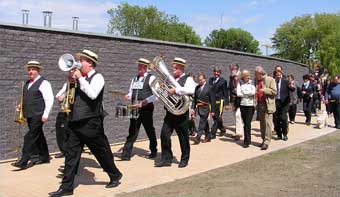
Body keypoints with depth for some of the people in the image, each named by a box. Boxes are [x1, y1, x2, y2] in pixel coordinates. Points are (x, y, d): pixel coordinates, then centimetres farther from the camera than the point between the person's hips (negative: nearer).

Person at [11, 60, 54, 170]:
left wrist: (45, 114, -17)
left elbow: (49, 100, -13)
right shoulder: (27, 83, 15)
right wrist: (22, 107, 8)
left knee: (30, 137, -9)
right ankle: (44, 157, 27)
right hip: (29, 115, 8)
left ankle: (23, 161, -7)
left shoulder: (43, 83, -9)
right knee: (38, 136, 15)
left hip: (38, 115, -8)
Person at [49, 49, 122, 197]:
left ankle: (115, 176, 29)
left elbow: (92, 94, -25)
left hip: (91, 123, -6)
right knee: (71, 154, 4)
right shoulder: (79, 78, 14)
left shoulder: (97, 77, -7)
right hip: (75, 122, 7)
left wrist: (80, 78, -18)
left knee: (102, 152, 7)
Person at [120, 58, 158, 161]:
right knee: (132, 131, 2)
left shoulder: (151, 78, -4)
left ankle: (153, 151, 28)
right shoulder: (134, 79, 16)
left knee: (150, 131, 10)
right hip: (135, 109, 5)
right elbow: (131, 92, 22)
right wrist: (128, 96, -1)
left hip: (146, 108, -5)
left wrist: (146, 101, -22)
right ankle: (126, 154, 1)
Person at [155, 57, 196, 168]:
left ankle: (184, 160, 21)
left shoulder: (188, 79, -4)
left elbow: (191, 90, -25)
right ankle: (166, 159, 9)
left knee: (183, 137, 5)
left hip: (181, 113, -5)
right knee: (164, 134, -1)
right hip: (170, 112, 5)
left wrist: (176, 90, -26)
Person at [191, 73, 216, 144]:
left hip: (205, 108, -5)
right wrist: (193, 108, 4)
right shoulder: (197, 87, 10)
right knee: (204, 122, 14)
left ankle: (198, 137, -13)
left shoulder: (209, 87, -5)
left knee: (202, 122, -10)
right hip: (199, 108, 5)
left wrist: (212, 110, -7)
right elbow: (194, 98, 12)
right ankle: (208, 136, 24)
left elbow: (212, 100, -5)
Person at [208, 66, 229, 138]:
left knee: (217, 117, -7)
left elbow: (226, 93, -2)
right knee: (214, 117, 13)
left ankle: (213, 133, -4)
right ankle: (222, 129, 33)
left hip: (219, 101, -5)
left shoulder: (223, 81, -1)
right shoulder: (210, 80, 12)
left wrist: (227, 103, -6)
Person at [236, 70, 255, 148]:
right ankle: (248, 139, 22)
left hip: (251, 105, -3)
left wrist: (244, 92, -5)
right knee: (245, 123, 8)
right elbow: (238, 93, -5)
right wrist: (248, 94, -6)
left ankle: (247, 141, -4)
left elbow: (253, 92, -13)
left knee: (248, 123, -8)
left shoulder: (252, 83, 1)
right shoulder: (240, 83, 6)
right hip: (242, 105, 3)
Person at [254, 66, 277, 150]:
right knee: (262, 124, 10)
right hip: (260, 105, 6)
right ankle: (263, 140, 19)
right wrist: (254, 94, 3)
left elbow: (274, 91, -10)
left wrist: (264, 90, -16)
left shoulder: (270, 79, -3)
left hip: (268, 105, -6)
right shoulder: (256, 80, 14)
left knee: (267, 124, -8)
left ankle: (267, 142, -7)